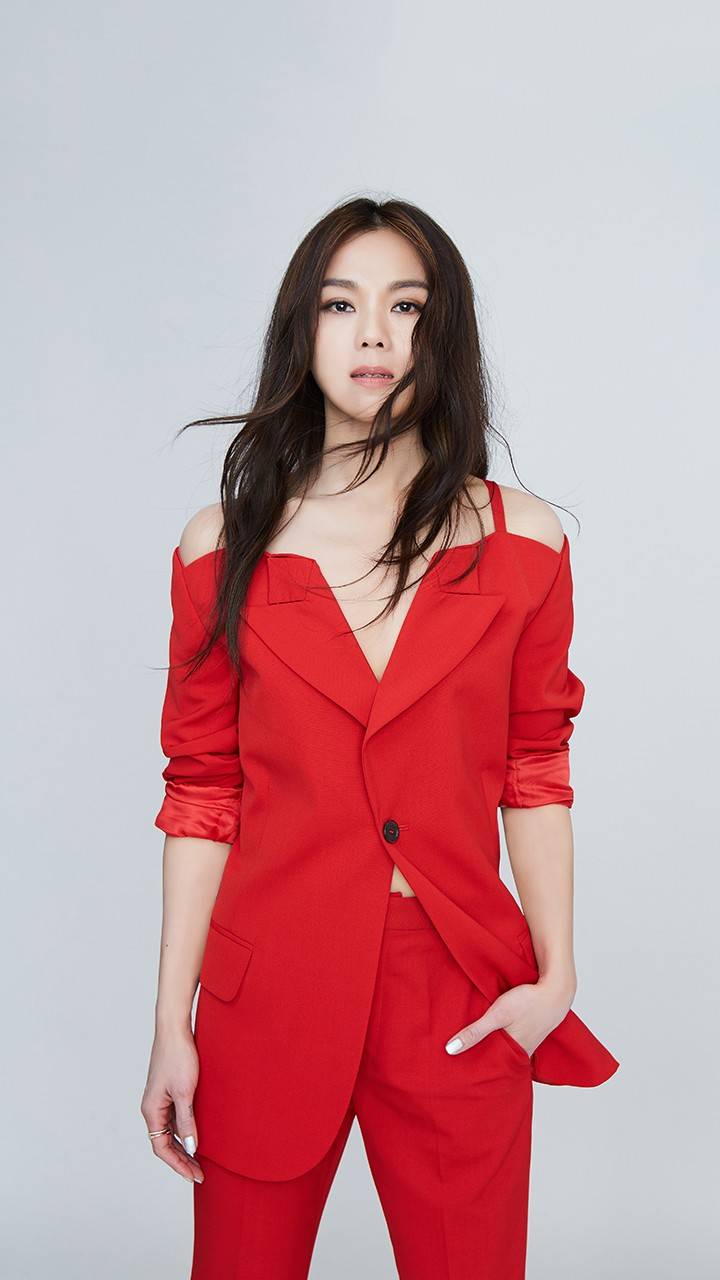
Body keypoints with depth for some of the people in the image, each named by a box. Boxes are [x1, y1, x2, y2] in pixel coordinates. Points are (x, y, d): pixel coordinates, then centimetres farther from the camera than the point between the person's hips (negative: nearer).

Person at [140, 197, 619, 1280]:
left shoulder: (523, 542, 1)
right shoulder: (223, 547, -1)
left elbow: (535, 774, 5)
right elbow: (201, 794, 0)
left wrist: (555, 974, -4)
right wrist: (172, 1025, -1)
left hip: (462, 1004, 1)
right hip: (269, 991, 0)